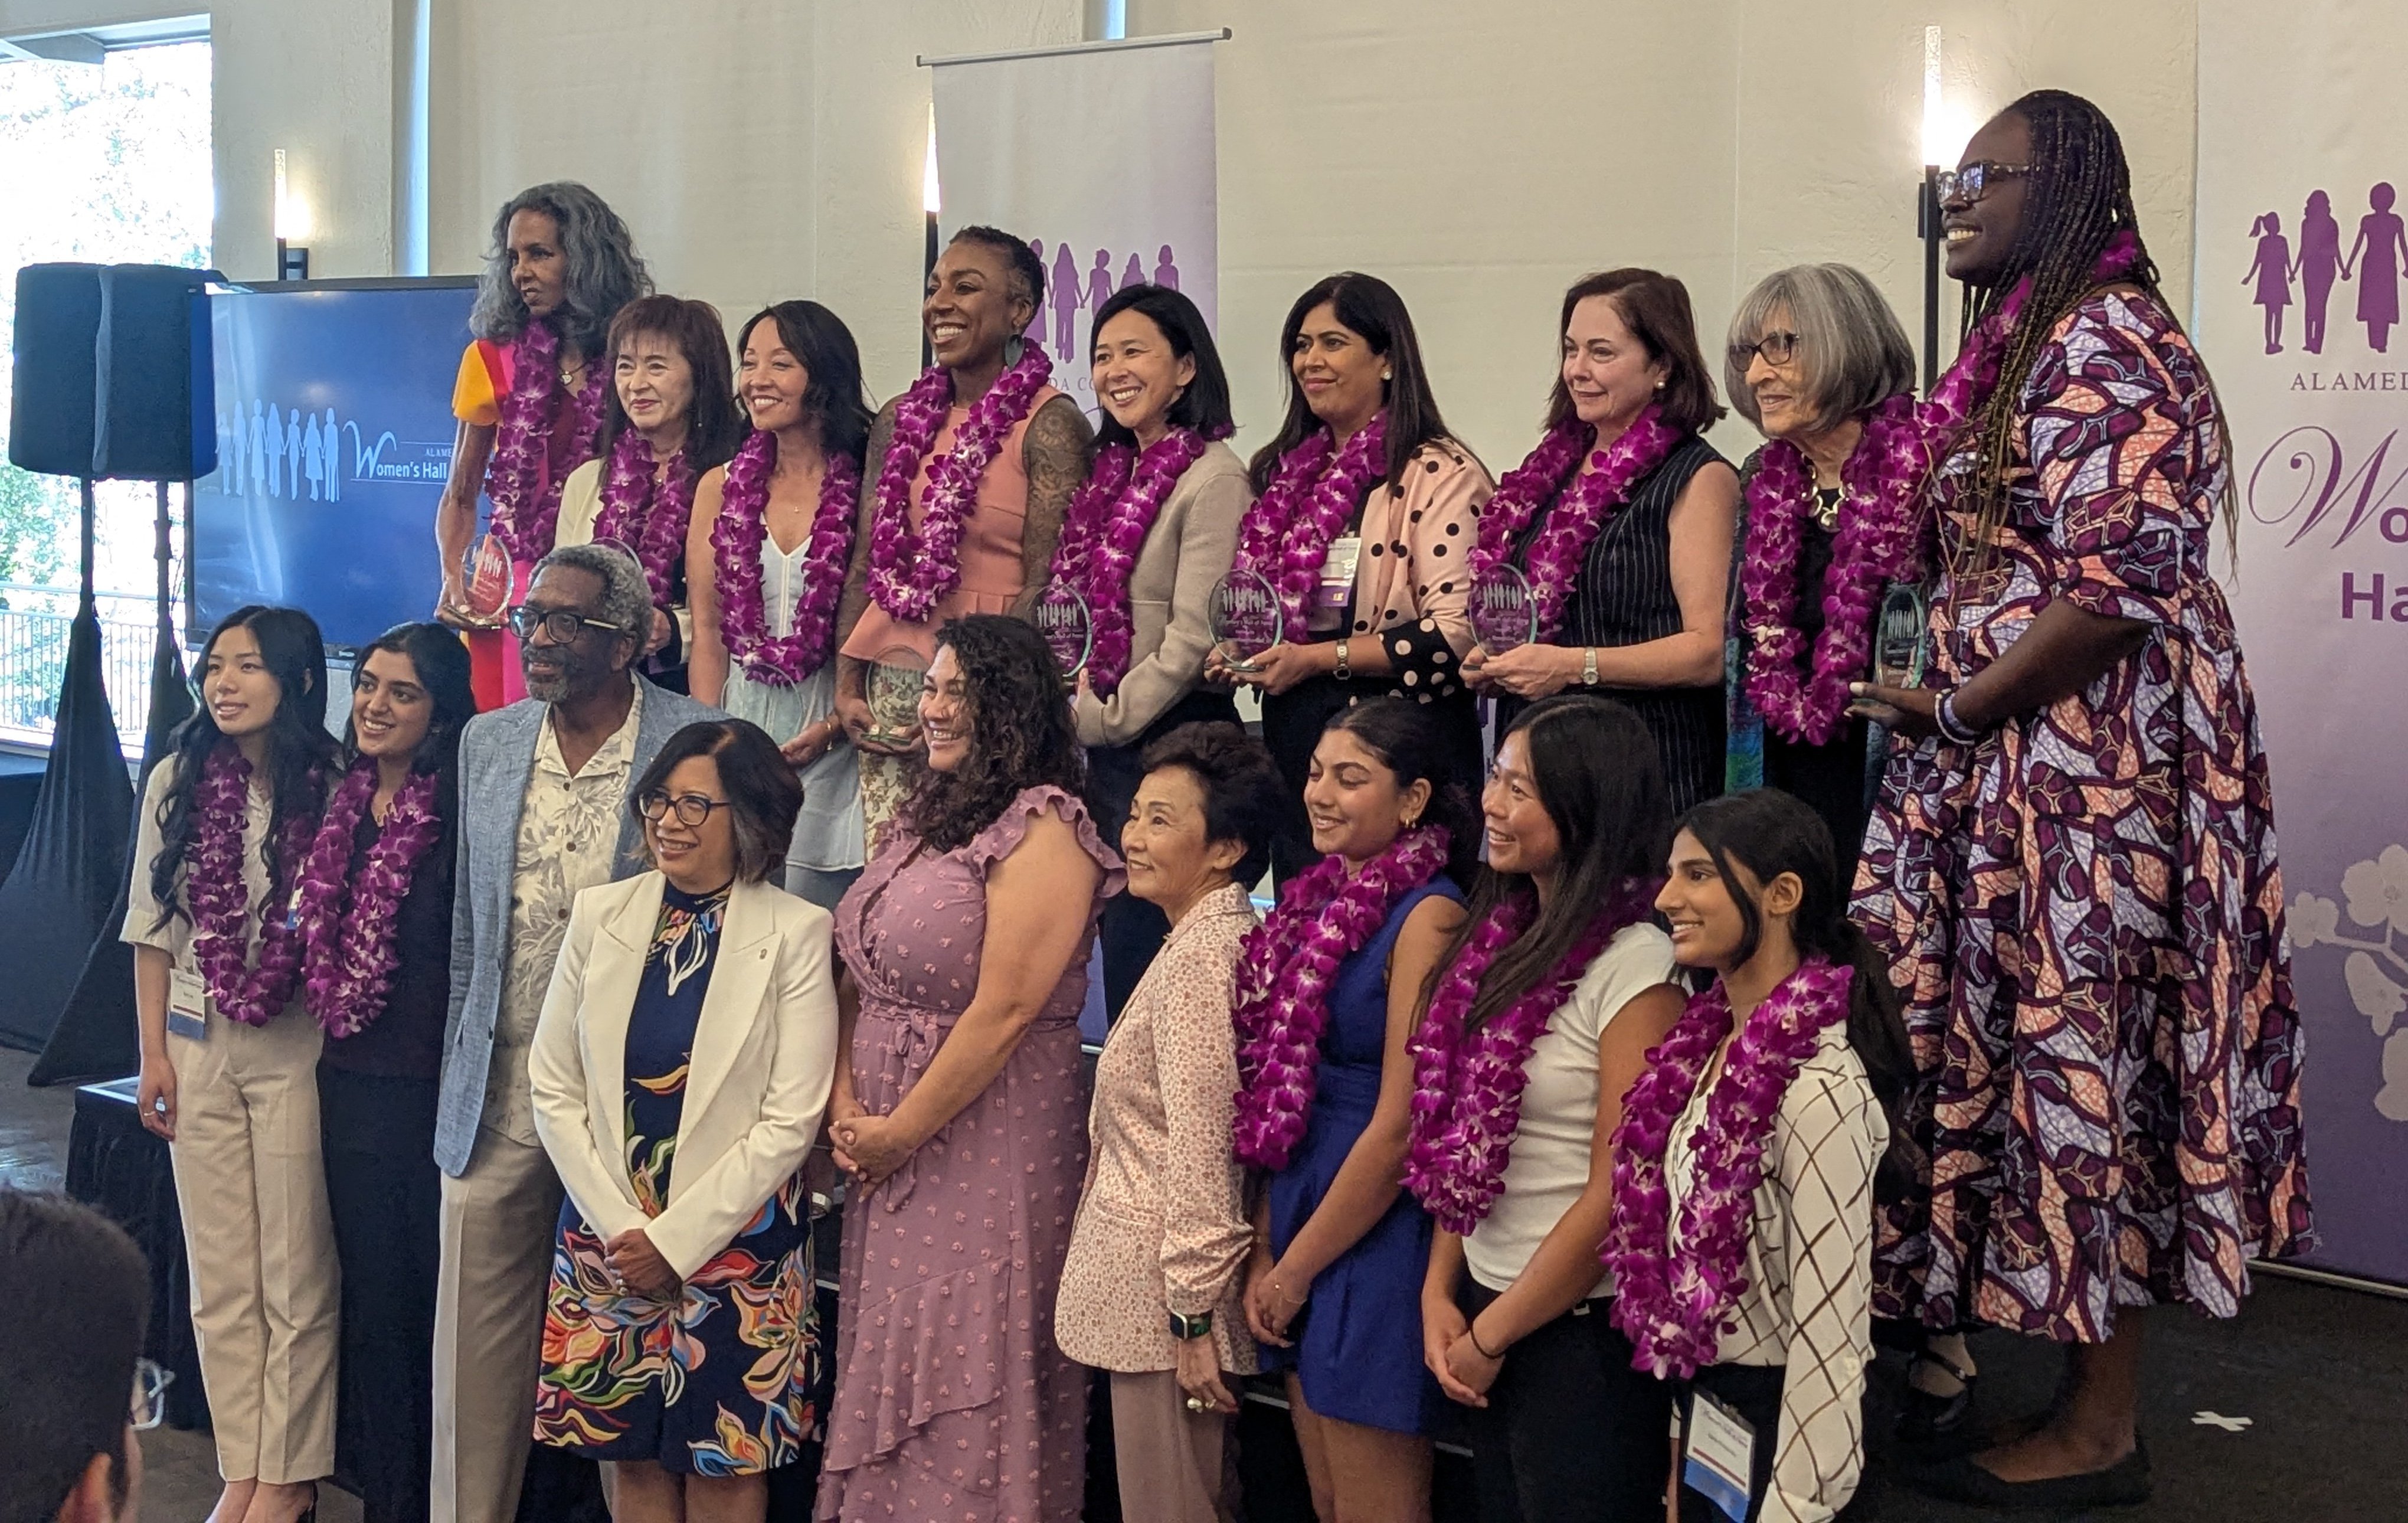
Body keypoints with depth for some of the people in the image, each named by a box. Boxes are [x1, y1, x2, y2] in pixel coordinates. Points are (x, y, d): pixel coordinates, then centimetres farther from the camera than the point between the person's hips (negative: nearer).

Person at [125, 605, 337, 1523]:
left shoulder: (331, 791, -9)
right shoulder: (177, 784, 2)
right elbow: (152, 928, 6)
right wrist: (154, 1053, 4)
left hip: (297, 1047, -4)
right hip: (199, 1045, 4)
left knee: (298, 1277, 4)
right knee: (219, 1281, 9)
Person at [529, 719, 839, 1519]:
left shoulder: (797, 935, -9)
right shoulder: (600, 915, 2)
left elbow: (791, 1119, -12)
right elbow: (553, 1086, 3)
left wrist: (677, 1239, -13)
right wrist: (619, 1226, -7)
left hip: (734, 1238, -3)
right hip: (608, 1241, 3)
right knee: (633, 1452, 11)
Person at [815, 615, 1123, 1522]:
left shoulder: (1042, 830, -13)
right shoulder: (922, 821, 13)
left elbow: (1002, 1014, -19)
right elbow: (856, 978, 12)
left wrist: (901, 1132, -13)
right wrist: (846, 1106, -2)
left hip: (988, 1141, -8)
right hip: (889, 1153, 8)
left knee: (961, 1392, -2)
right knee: (888, 1373, 13)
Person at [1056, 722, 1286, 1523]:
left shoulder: (1201, 954, -18)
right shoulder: (1219, 938, 14)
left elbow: (1201, 1148, -21)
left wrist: (1193, 1316, -20)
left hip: (1165, 1286, -10)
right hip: (1174, 1283, 10)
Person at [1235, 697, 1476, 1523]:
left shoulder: (1427, 918, -15)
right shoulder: (1329, 904, 9)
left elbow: (1399, 1126, -18)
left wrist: (1297, 1270, -10)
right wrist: (1265, 1250, 4)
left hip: (1377, 1238, -8)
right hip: (1301, 1216, 8)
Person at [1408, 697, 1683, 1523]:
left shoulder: (1636, 970, -18)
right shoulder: (1508, 935, 4)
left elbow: (1615, 1198, -18)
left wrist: (1489, 1337, -10)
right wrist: (1441, 1292, 1)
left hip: (1583, 1332, -7)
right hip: (1484, 1300, 7)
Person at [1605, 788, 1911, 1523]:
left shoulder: (1817, 1089, -25)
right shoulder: (1710, 1041, 1)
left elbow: (1830, 1321, -23)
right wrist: (1680, 1437, 13)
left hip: (1771, 1418, -8)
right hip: (1705, 1405, 8)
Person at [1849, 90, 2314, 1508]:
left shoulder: (2102, 343, -14)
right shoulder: (2033, 340, 17)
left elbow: (2117, 591, -22)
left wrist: (1954, 715, -15)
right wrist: (1953, 709, 10)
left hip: (2093, 766, -10)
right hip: (2030, 766, 10)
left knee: (2080, 1050, -4)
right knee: (2055, 1047, 11)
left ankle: (2099, 1433, 6)